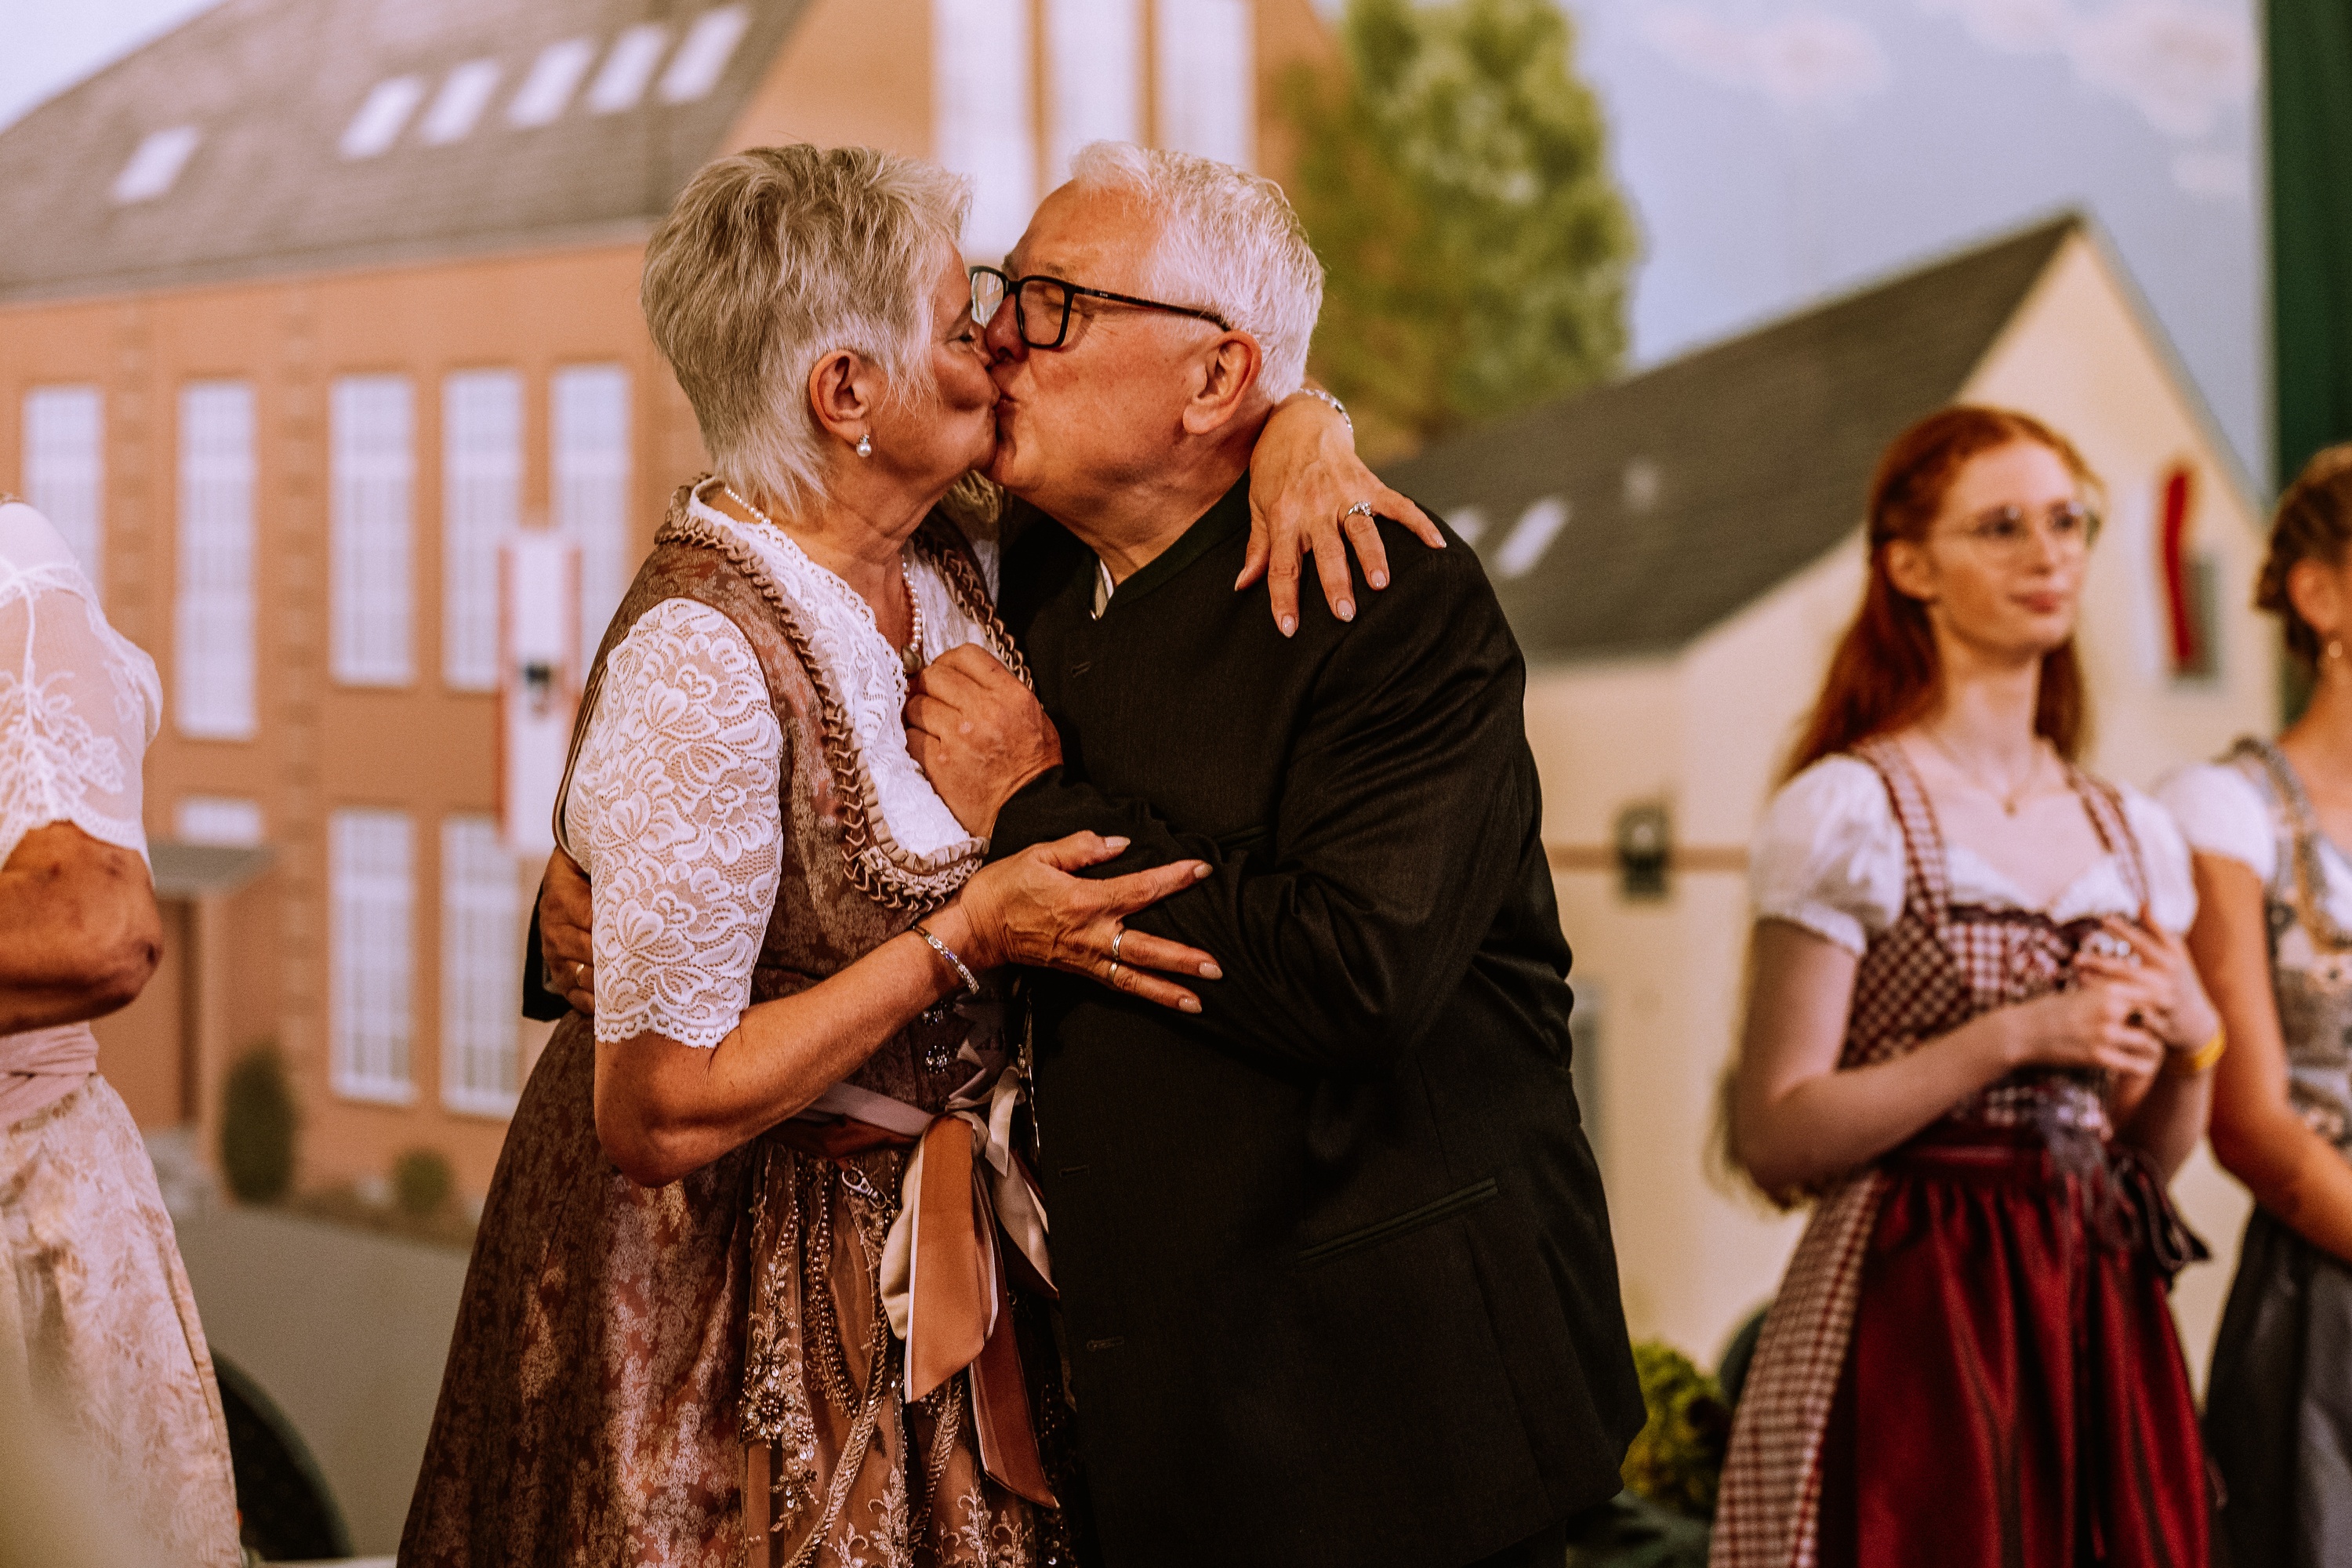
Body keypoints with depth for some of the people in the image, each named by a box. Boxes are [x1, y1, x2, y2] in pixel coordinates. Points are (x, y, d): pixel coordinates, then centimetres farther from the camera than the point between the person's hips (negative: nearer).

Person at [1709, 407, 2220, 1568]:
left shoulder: (2134, 836, 12)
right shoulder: (1848, 812, -6)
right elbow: (1775, 1137, -12)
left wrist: (2191, 1043, -2)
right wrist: (2012, 1039, -16)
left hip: (2099, 1321, 6)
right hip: (1911, 1328, -5)